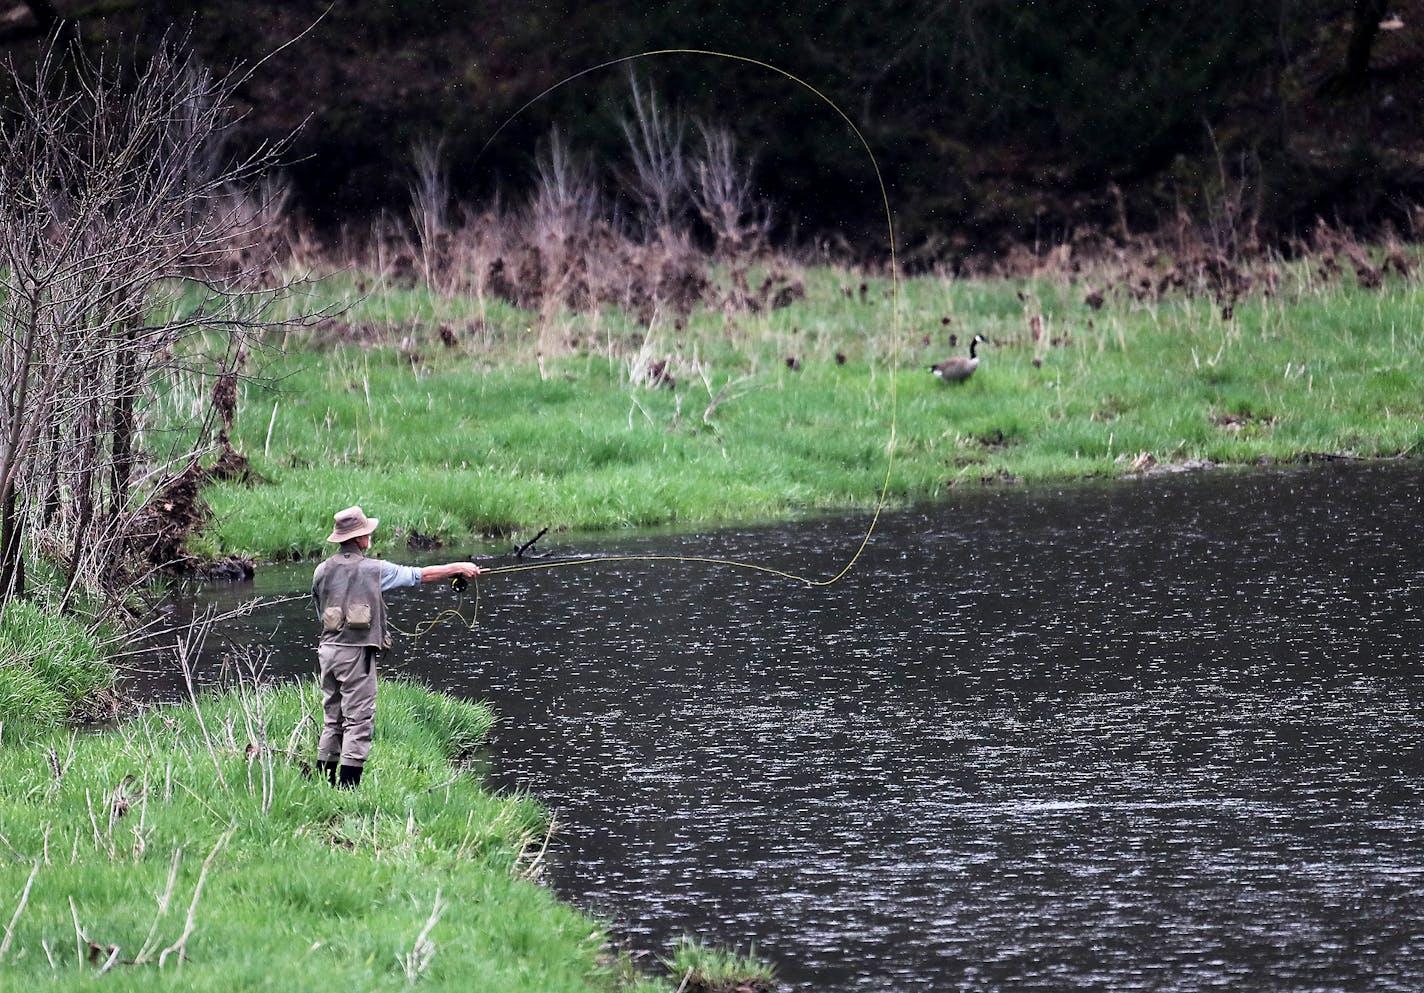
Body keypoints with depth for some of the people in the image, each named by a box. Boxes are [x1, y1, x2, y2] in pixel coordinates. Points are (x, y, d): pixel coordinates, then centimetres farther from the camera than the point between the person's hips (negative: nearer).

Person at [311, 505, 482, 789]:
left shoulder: (322, 571, 7)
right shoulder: (374, 570, -7)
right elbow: (421, 575, 0)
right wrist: (458, 568, 11)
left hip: (328, 648, 6)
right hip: (357, 651, -6)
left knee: (332, 721, 14)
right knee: (358, 720, -2)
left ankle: (323, 783, 14)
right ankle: (347, 786, -7)